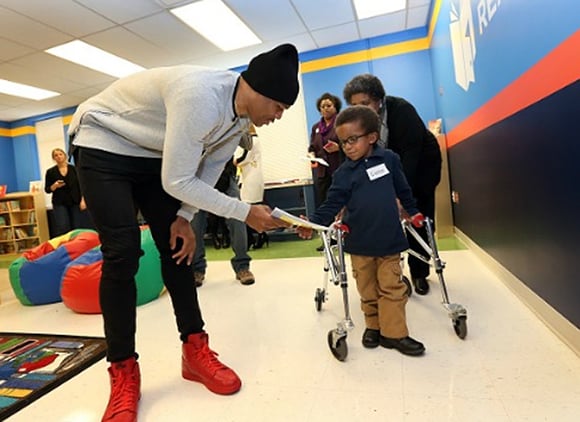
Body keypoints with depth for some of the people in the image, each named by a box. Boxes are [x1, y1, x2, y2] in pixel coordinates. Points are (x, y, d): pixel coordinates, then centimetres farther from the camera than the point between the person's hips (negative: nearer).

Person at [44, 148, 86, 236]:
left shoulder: (73, 169, 4)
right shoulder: (50, 172, 4)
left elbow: (80, 185, 3)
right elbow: (47, 190, 6)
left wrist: (82, 200, -6)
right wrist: (55, 186, -15)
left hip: (75, 202, 1)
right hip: (60, 204, 0)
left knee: (77, 228, -2)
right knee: (62, 229, -9)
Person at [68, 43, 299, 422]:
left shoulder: (241, 113, -9)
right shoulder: (200, 96, -36)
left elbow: (210, 167, 1)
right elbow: (177, 182, -33)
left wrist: (184, 217, -6)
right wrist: (245, 213, -27)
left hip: (155, 154, 7)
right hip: (103, 145, -7)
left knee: (177, 248, 0)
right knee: (123, 254, -14)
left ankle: (195, 350, 11)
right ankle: (124, 374, 2)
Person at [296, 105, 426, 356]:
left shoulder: (389, 159, -2)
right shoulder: (343, 173, -4)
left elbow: (403, 189, 12)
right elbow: (332, 204, -8)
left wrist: (412, 211, 20)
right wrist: (313, 223, -22)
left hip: (389, 240, 0)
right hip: (359, 243, 0)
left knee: (392, 288, 6)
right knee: (368, 290, 13)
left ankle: (394, 333, 18)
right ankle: (373, 326, 31)